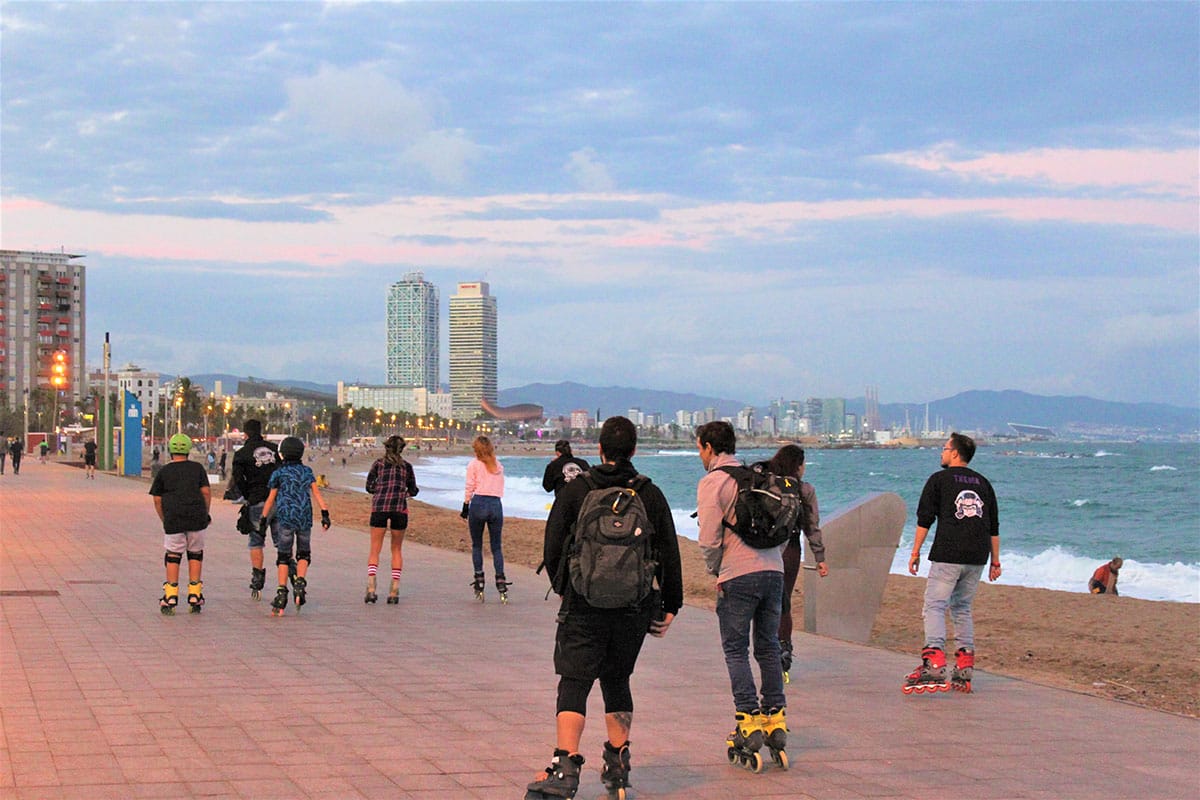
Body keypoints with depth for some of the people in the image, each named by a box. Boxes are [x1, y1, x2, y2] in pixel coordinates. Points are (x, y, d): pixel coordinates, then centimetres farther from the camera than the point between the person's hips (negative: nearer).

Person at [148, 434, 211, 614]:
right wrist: (206, 515, 13)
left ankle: (170, 598, 1)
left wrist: (165, 520, 16)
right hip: (196, 518, 1)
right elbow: (206, 492, 3)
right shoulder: (197, 468, 7)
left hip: (173, 519, -1)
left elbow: (157, 500, 7)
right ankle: (194, 598, 10)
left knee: (173, 557, 5)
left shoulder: (164, 471, 7)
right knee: (195, 554, 11)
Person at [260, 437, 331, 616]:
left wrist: (263, 521, 11)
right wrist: (325, 514, -1)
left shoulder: (278, 473, 4)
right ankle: (300, 581, -8)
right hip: (305, 518, 2)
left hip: (286, 517, -2)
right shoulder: (307, 471, 9)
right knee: (303, 554, 16)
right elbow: (316, 493, 1)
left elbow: (270, 500, 5)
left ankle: (282, 592, -4)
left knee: (283, 557, 4)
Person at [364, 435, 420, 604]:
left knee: (375, 549, 3)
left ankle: (371, 588, -14)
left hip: (379, 507, -1)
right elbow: (413, 491, 19)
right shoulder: (406, 466, 13)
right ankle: (394, 590, 6)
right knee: (397, 549, 12)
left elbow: (370, 487, 8)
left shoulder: (378, 463, 11)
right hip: (400, 508, 1)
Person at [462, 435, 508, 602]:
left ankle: (479, 587, 4)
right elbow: (501, 489, 16)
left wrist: (465, 508, 9)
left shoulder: (474, 465, 4)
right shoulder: (498, 466, 16)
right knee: (496, 547, 5)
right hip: (496, 505, 3)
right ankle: (502, 588, -7)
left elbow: (470, 488, 3)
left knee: (476, 545, 9)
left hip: (478, 503, -3)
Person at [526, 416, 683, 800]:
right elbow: (670, 555, 5)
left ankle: (565, 767, -23)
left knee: (573, 684, -6)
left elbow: (552, 551, 1)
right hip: (635, 609, 3)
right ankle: (618, 765, 20)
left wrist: (563, 588, 19)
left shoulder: (574, 491, -1)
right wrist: (670, 607, 14)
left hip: (584, 607, -3)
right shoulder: (651, 495, 4)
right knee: (617, 680, 19)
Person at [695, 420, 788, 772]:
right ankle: (775, 721, 10)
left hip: (738, 575, -6)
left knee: (736, 650, 1)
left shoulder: (711, 482, -4)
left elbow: (709, 539, -10)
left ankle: (749, 721, -6)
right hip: (774, 572, 6)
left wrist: (715, 572, 4)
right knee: (768, 648, 12)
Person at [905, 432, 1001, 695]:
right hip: (977, 557, 6)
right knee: (962, 607, 15)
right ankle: (965, 667, 9)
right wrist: (995, 560, 22)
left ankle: (934, 661, -27)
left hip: (948, 555, -5)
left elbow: (924, 519, -1)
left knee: (934, 606, -9)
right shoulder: (983, 483, 19)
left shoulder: (939, 479, 4)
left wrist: (915, 552, 4)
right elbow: (994, 527, 19)